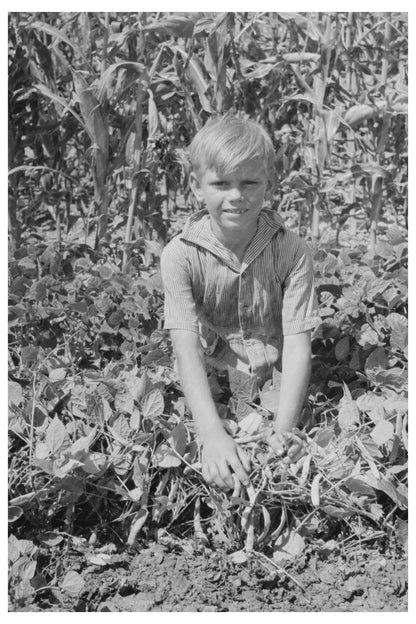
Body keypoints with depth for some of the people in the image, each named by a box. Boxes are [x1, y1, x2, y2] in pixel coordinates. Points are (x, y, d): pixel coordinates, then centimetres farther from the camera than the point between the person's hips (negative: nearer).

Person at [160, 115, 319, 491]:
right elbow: (187, 350, -26)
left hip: (276, 380, 0)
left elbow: (298, 343, -20)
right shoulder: (181, 256, -17)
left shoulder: (291, 252, -16)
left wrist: (283, 430, -35)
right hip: (212, 383, 0)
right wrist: (214, 436, -41)